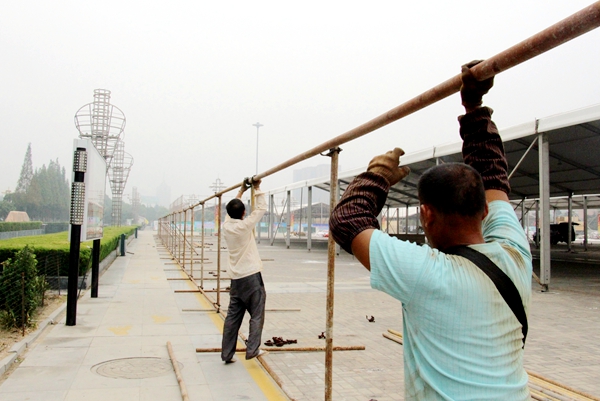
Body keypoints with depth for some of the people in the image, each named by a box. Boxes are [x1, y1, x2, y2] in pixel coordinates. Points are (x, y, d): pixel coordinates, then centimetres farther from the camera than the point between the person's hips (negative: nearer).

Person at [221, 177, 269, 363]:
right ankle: (252, 349, 1)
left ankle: (227, 353, 11)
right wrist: (257, 189, 4)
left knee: (233, 316, 9)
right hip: (251, 276, -6)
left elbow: (231, 211, 21)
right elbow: (261, 208, -5)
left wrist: (241, 191, 25)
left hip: (236, 278, 6)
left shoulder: (226, 226, 3)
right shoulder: (245, 226, -12)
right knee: (257, 314, 4)